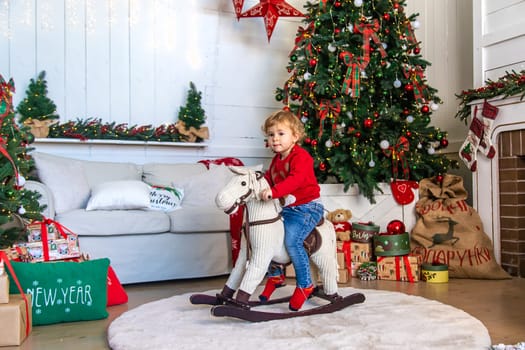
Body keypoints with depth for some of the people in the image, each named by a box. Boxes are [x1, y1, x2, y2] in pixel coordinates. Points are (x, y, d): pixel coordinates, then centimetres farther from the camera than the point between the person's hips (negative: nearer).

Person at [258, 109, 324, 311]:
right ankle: (275, 274, 24)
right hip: (287, 208, 9)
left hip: (307, 207, -9)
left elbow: (296, 179, -32)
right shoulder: (276, 160, 13)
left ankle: (305, 285, -7)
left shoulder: (300, 157, -16)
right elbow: (268, 178, 20)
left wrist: (274, 191, -44)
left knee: (291, 240, -24)